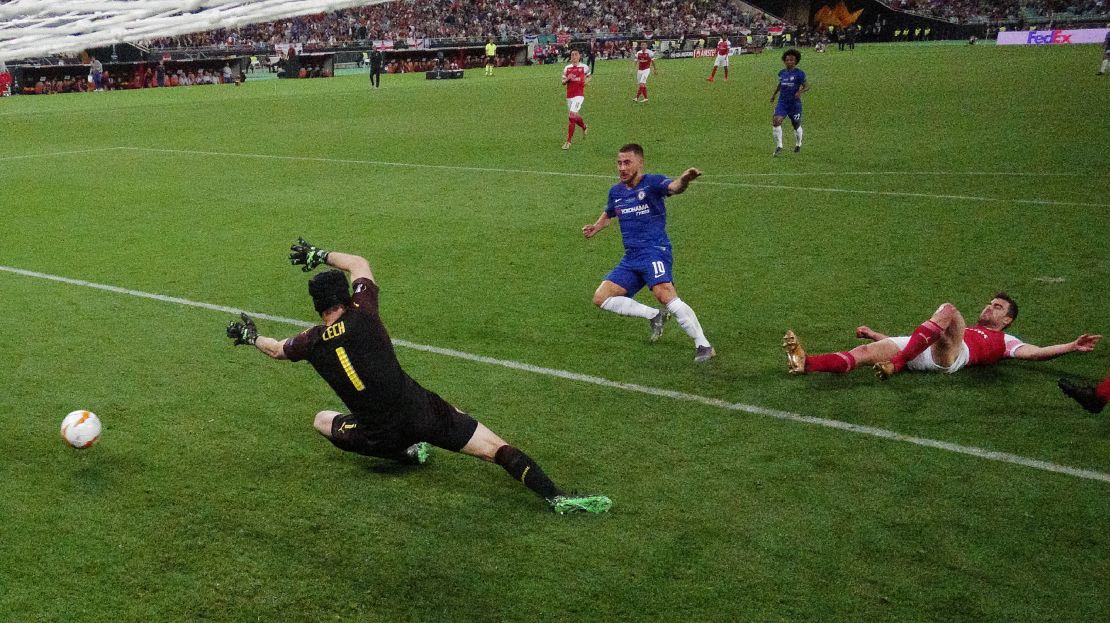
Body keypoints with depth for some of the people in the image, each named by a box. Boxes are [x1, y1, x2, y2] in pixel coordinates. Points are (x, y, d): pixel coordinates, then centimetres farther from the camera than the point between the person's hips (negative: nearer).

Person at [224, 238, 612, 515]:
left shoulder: (311, 343, -2)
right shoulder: (362, 314, -6)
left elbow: (277, 348, 23)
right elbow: (359, 263, 15)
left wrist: (250, 336, 43)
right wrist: (321, 255, 26)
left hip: (379, 437, 1)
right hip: (421, 411, -1)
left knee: (321, 420, 30)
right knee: (497, 448, -1)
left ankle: (406, 453, 22)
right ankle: (557, 498, -17)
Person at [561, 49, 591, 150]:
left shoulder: (584, 67, 0)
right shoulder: (567, 68, 8)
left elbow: (589, 76, 17)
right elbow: (563, 82, 13)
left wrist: (586, 81, -5)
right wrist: (567, 79, -9)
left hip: (579, 94, -5)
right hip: (569, 95, 5)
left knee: (572, 115, -18)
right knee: (574, 116, 12)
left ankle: (568, 141, -14)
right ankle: (584, 127, 47)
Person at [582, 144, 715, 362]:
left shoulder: (652, 182, -5)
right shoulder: (616, 191, 15)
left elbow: (673, 187, -27)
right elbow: (608, 214, 35)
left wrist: (683, 180, -51)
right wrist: (595, 227, 14)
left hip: (654, 250, -8)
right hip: (631, 257, 8)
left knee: (665, 294, -30)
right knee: (601, 298, 0)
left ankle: (703, 346, -22)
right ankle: (655, 315, 9)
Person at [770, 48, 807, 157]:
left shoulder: (799, 73, -8)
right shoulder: (782, 73, 6)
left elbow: (806, 86, -8)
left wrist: (800, 91, -27)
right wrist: (774, 94, 24)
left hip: (795, 103, -3)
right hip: (782, 102, 3)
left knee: (796, 125, 12)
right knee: (776, 121, -20)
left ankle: (798, 144, 40)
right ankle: (779, 146, -14)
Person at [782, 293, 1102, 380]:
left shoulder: (1003, 341, 27)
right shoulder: (966, 330, 42)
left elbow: (1035, 352, 11)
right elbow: (918, 340, 37)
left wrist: (1072, 347, 1)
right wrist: (878, 335, 32)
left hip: (948, 357, -5)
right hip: (924, 352, 6)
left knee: (947, 309, -30)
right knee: (868, 350, -19)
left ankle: (895, 365, -41)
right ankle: (804, 363, -41)